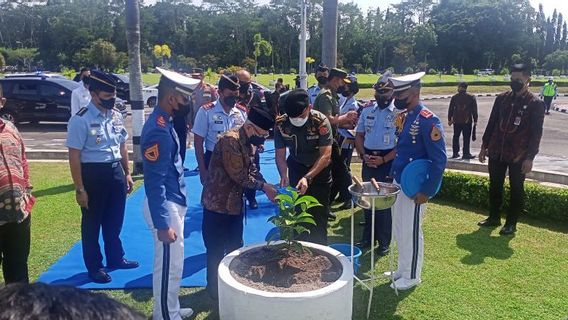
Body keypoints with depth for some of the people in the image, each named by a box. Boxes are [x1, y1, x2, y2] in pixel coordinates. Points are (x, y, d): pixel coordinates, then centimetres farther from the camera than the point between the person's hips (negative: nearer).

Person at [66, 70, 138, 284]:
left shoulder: (116, 115, 3)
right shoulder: (81, 120, -17)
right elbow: (74, 156, -16)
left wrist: (127, 173, 14)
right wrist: (79, 189, -16)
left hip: (116, 172, 6)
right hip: (93, 174, -6)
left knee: (115, 220, 20)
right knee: (92, 223, 11)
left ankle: (115, 259, 41)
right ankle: (94, 267, 29)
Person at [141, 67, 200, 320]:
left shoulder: (164, 122, 7)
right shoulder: (158, 130, -23)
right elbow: (154, 182, -24)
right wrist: (162, 224, -23)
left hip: (173, 202, 10)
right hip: (165, 206, -10)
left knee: (172, 264, 22)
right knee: (169, 266, 5)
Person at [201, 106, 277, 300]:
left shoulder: (248, 144, 5)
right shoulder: (230, 140, -24)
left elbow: (253, 171, 8)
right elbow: (239, 175, -25)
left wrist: (268, 188, -7)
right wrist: (263, 186, -15)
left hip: (235, 203, 9)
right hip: (218, 204, -9)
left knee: (235, 246, 19)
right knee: (217, 249, 7)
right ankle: (214, 289, 25)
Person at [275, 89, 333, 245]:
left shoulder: (321, 121, -28)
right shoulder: (281, 123, -19)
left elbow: (325, 155, -30)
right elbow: (280, 155, -13)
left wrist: (308, 178, -40)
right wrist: (284, 175, -32)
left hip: (320, 169, -2)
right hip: (296, 167, 2)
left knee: (319, 214, 2)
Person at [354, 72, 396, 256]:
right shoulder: (367, 110, 8)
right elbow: (359, 136, 12)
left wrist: (383, 160, -17)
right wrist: (363, 155, -4)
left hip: (388, 163, -5)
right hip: (368, 161, 5)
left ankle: (384, 243, 19)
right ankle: (367, 238, 28)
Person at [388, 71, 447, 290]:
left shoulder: (428, 121, -19)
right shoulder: (405, 117, 7)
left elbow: (439, 160, -20)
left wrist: (427, 192, -19)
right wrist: (393, 176, 12)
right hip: (398, 184, 8)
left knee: (411, 232, 6)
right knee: (398, 230, 18)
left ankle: (411, 276, 23)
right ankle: (402, 269, 35)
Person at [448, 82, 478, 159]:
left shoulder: (454, 97, 2)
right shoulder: (471, 97, -2)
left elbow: (450, 109, 5)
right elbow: (474, 110, -1)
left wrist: (449, 119, 13)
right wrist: (475, 120, 5)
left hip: (456, 121, 2)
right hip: (467, 121, -2)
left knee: (456, 137, 13)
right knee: (466, 138, 2)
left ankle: (455, 153, 15)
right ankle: (466, 154, 2)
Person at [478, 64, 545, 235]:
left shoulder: (536, 103, -7)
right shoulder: (502, 98, 5)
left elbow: (536, 133, -8)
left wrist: (530, 157, -13)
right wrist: (484, 146, 9)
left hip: (519, 156, -4)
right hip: (496, 152, 4)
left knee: (516, 189, 7)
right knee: (494, 186, 13)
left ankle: (511, 223, 18)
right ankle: (494, 217, 28)